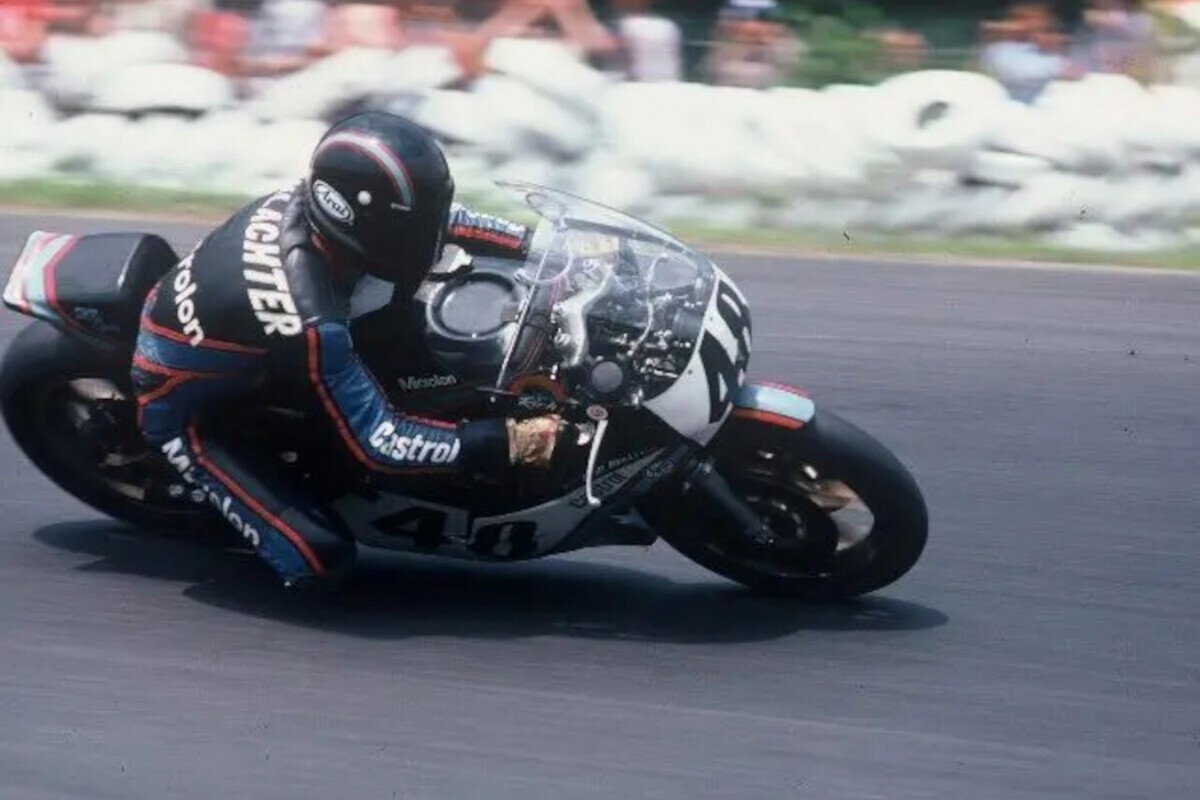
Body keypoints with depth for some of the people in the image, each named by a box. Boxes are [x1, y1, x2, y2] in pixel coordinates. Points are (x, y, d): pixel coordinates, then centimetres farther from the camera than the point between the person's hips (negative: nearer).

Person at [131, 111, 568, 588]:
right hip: (184, 405, -8)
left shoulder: (309, 202, -19)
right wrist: (507, 443, -33)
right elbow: (377, 443, -32)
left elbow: (431, 218, 0)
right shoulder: (310, 321, -40)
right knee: (320, 559, -15)